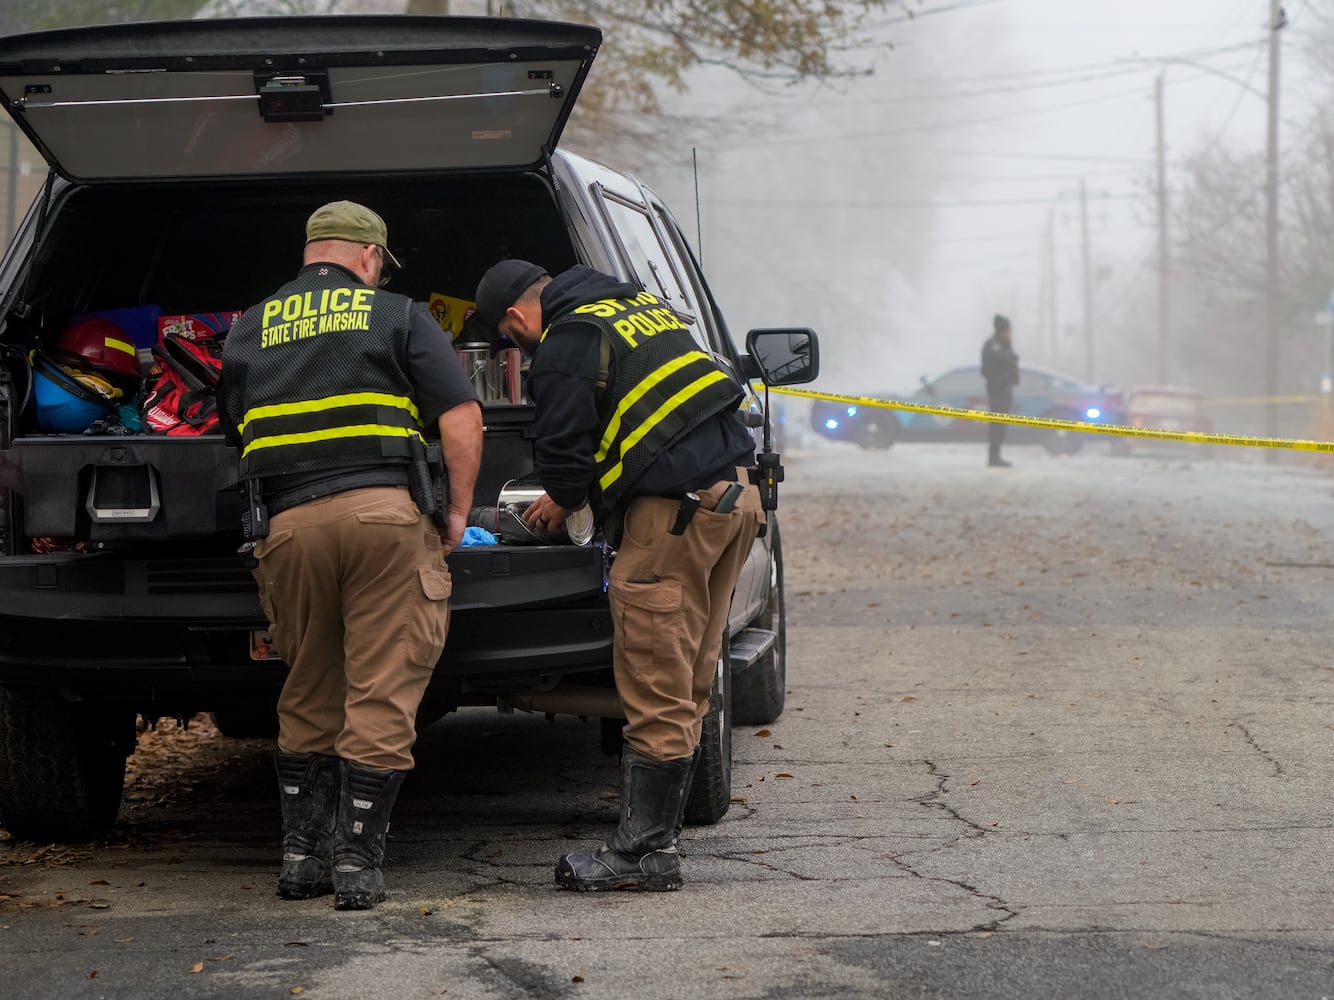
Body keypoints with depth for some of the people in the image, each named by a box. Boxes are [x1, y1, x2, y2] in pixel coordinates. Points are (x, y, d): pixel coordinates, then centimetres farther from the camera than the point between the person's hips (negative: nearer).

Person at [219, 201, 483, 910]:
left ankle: (302, 854, 15)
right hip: (386, 509, -3)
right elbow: (462, 418, 1)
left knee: (307, 696, 16)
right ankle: (358, 864, -3)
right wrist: (458, 513, 8)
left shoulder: (248, 332, 20)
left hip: (288, 524, 3)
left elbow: (239, 437, 23)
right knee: (381, 696, 0)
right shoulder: (399, 318, 9)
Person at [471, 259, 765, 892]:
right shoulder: (639, 307, 23)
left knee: (655, 690, -6)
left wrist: (562, 501, 14)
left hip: (676, 509, -9)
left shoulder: (567, 343, -5)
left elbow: (563, 446, -8)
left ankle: (644, 853, -5)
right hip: (734, 495, 9)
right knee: (685, 690, 10)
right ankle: (656, 836, 13)